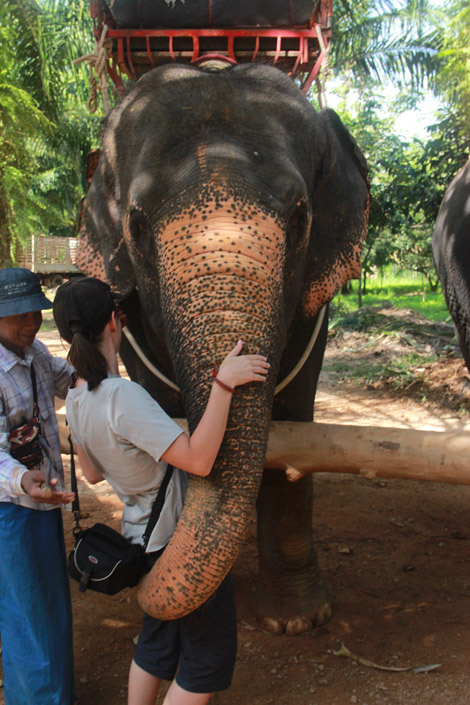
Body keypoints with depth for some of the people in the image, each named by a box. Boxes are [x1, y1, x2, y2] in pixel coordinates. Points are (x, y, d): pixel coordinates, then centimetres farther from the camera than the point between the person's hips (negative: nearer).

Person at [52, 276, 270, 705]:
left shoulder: (76, 400, -4)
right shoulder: (123, 397, -31)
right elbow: (198, 460, -36)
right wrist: (224, 381, -37)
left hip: (145, 536, 8)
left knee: (158, 640, 28)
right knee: (209, 654, 13)